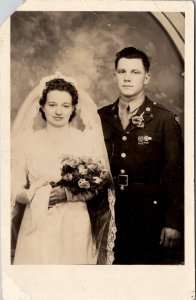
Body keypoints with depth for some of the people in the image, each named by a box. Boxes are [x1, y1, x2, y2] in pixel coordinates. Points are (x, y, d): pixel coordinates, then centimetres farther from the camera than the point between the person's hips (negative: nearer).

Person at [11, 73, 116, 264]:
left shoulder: (88, 140, 3)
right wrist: (35, 195, -17)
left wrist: (68, 194, -14)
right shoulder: (26, 141, 3)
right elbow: (15, 189, 2)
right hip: (37, 229, 0)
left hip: (76, 229, 0)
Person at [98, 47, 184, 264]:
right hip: (107, 218, 3)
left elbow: (175, 174, -6)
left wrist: (173, 223, -9)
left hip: (148, 219, -2)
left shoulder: (164, 120, -4)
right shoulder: (101, 118, 6)